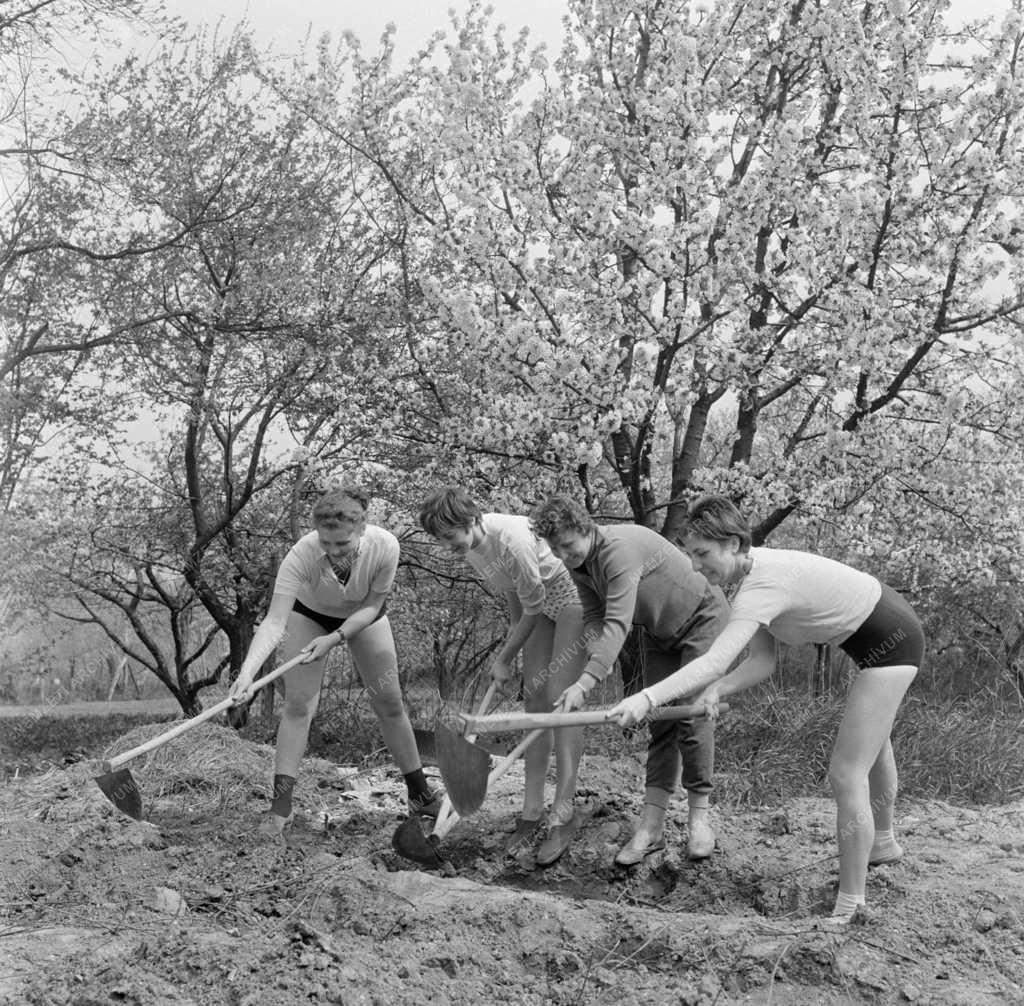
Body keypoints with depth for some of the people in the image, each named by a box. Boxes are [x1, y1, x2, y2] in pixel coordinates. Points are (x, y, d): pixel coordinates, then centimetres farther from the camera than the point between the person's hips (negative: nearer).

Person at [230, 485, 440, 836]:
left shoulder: (385, 547, -37)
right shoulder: (301, 555, -40)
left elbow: (372, 606, -21)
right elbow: (274, 621, -44)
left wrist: (334, 638, -34)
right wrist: (247, 671, -57)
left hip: (362, 617, 1)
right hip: (309, 614, -1)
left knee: (389, 702, 3)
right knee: (298, 704, -10)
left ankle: (420, 794, 17)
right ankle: (280, 803, -4)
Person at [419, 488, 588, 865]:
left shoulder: (511, 541, -34)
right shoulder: (469, 544, -9)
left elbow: (532, 612, -21)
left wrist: (504, 658, -11)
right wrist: (512, 639, 6)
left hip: (573, 597, -8)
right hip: (540, 602, 8)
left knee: (559, 697, -14)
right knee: (533, 697, 2)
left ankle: (562, 816, -12)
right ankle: (532, 810, 6)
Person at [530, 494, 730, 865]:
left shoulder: (620, 549, -36)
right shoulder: (577, 564, -9)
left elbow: (618, 623, -43)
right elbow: (594, 615, -4)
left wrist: (585, 683, -50)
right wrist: (596, 653, -26)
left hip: (701, 618, -7)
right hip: (658, 630, 7)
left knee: (691, 714, -10)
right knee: (659, 720, 1)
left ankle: (698, 817, 3)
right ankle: (651, 825, -1)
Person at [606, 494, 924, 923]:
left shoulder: (763, 586, -34)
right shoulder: (755, 573, -6)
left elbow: (714, 662, -46)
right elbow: (762, 660, -8)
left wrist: (647, 698, -55)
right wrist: (716, 691, -26)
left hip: (892, 641, -11)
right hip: (880, 634, 11)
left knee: (846, 775, -12)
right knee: (872, 742, 32)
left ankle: (848, 909, -1)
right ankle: (883, 842, 58)